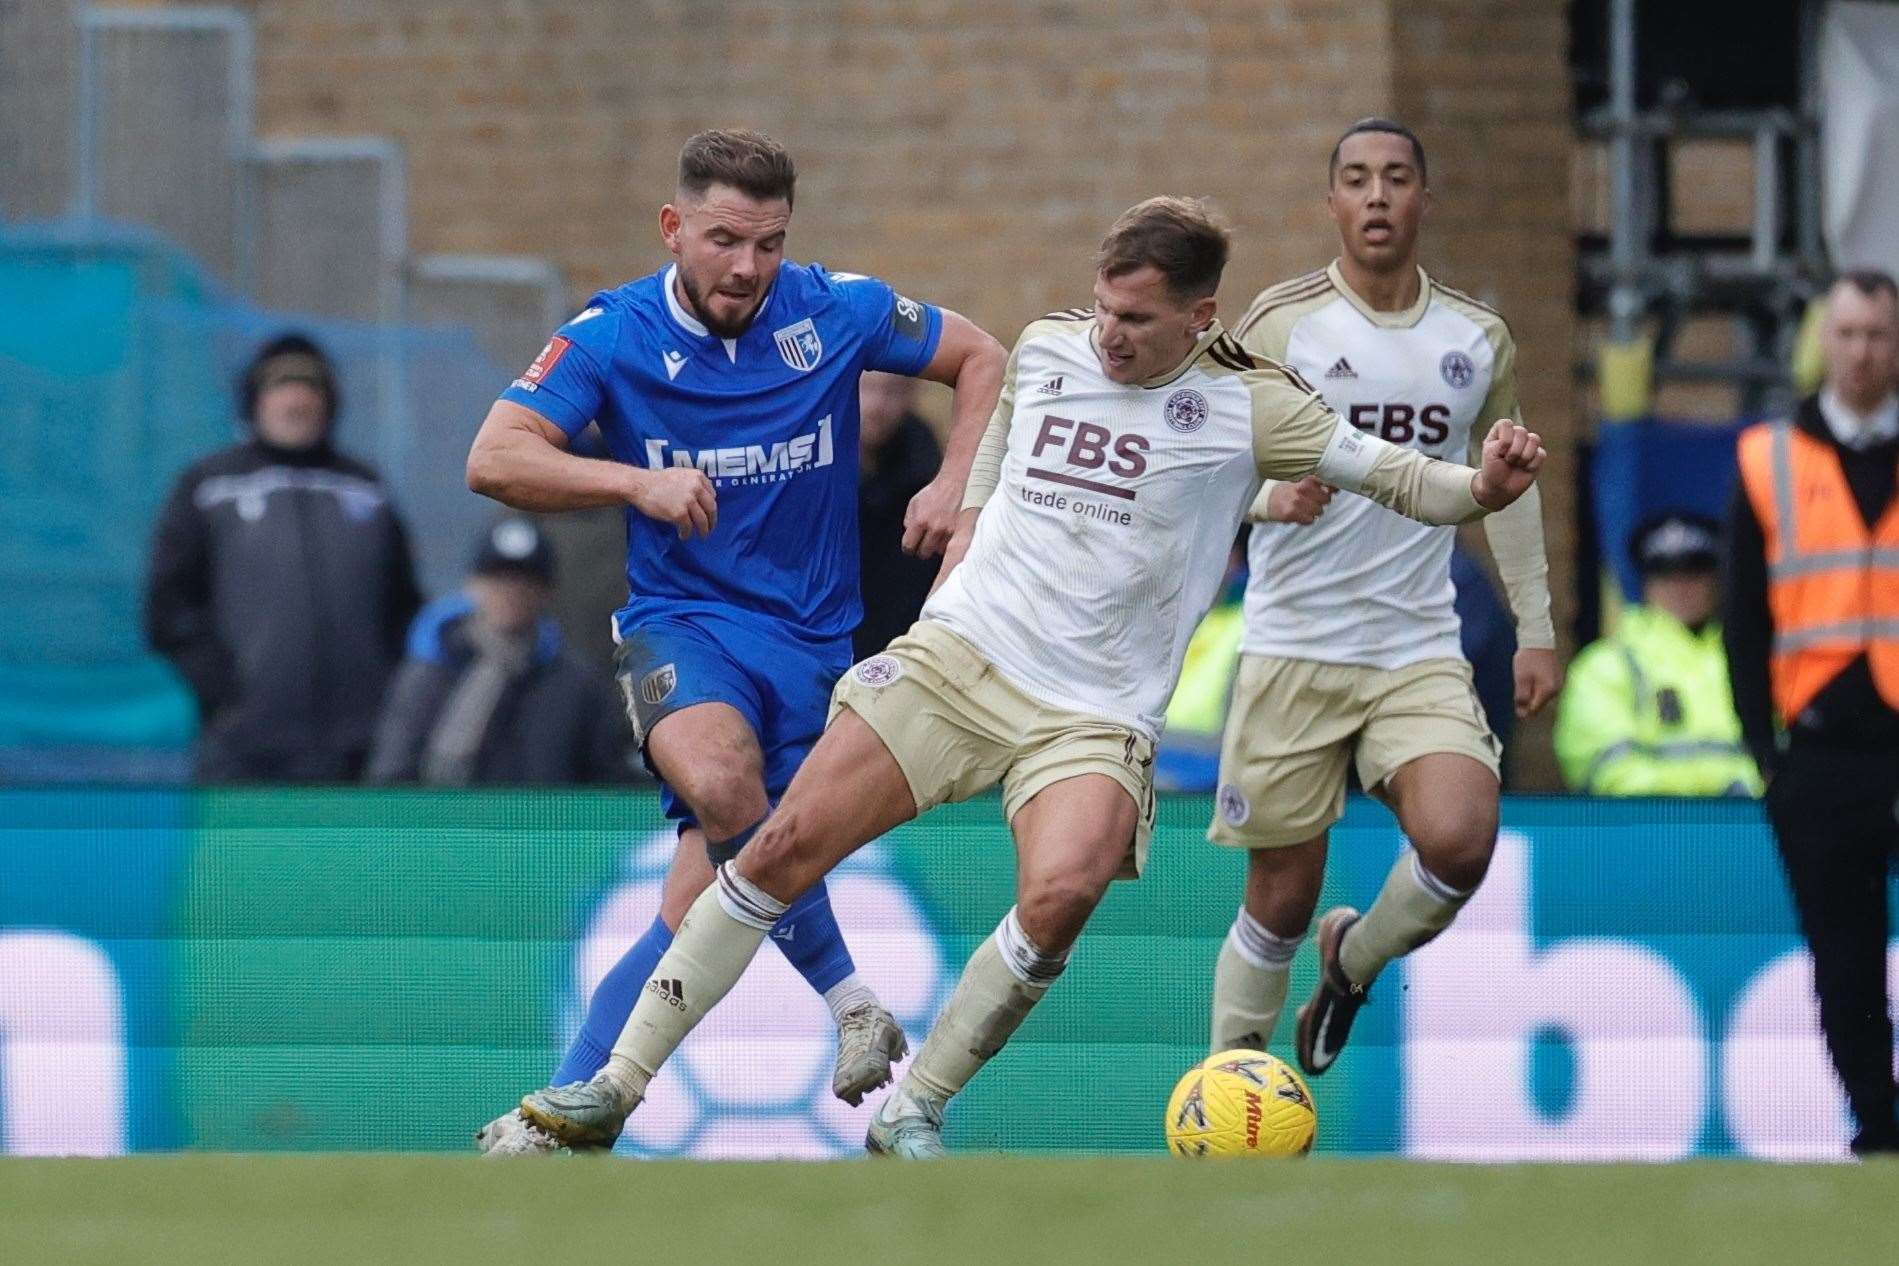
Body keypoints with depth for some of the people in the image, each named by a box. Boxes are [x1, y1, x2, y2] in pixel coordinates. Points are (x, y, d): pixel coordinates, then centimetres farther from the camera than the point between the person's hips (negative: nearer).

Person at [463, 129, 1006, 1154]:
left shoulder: (836, 313, -1)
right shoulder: (613, 336, -4)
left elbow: (982, 358, 14)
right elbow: (493, 460, -12)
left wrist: (955, 483, -1)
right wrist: (638, 482, -24)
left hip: (810, 639, 1)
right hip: (680, 620, -1)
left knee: (710, 900, -15)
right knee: (719, 783, -33)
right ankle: (849, 1004, -14)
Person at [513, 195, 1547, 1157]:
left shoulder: (1247, 408, -4)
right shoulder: (1046, 350, 7)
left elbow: (1394, 477, -7)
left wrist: (1483, 487, -24)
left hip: (1094, 714, -3)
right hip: (955, 659, 3)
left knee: (1062, 894, -30)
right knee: (785, 847, -9)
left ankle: (912, 1111, -11)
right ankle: (618, 1086, 1)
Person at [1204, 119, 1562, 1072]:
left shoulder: (1479, 339, 7)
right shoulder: (1280, 323, -3)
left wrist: (1535, 628, 17)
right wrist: (1270, 494, -26)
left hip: (1421, 651, 2)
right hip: (1293, 647, -2)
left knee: (1460, 840, -21)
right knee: (1283, 894, -1)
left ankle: (1355, 960, 10)